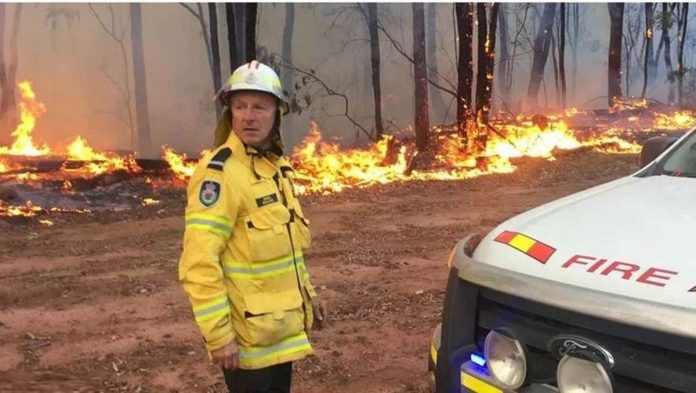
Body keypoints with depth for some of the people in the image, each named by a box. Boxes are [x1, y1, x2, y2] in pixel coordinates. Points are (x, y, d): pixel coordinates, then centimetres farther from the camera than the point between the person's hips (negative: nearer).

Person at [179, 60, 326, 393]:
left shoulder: (276, 165, 8)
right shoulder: (219, 173, -20)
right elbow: (199, 264, -24)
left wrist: (307, 293, 19)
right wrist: (218, 334, -24)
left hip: (282, 325, 8)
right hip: (248, 332, -8)